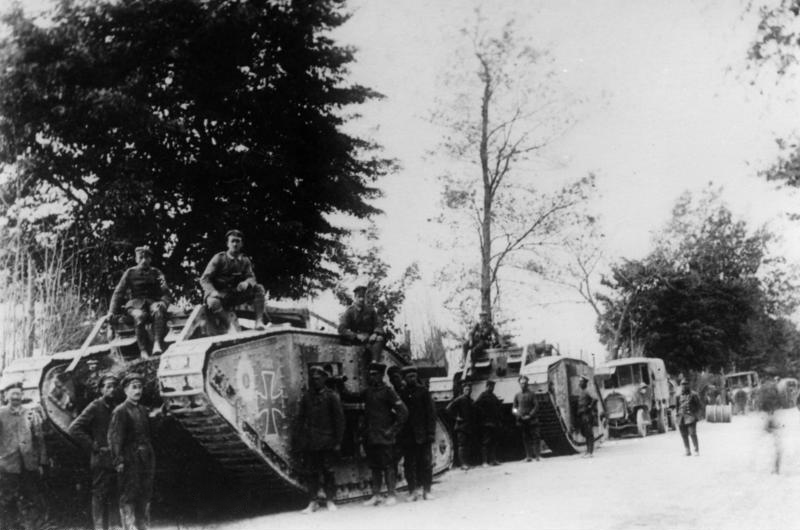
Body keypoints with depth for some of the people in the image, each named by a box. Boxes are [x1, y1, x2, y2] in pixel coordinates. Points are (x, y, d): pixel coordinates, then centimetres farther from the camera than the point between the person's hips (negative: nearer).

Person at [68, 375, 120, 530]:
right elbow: (74, 429, -11)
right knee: (100, 496, -5)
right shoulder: (95, 407, -5)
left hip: (114, 459, 6)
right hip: (101, 460, -6)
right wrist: (94, 447, -12)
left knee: (110, 498, 9)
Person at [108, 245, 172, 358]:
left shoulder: (156, 273, 14)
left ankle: (158, 344, -45)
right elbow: (119, 292, 9)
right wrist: (112, 311, -2)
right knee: (139, 316, -37)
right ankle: (144, 350, -35)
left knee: (159, 311, -37)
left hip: (153, 302, 1)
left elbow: (165, 291, 6)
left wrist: (163, 302, -17)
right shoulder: (130, 273, 10)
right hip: (136, 304, -1)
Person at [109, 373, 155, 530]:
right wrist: (119, 461, -18)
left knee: (145, 496, 12)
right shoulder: (120, 411, -7)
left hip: (146, 460, 7)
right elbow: (114, 437, -12)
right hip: (130, 461, -7)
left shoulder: (143, 410, 15)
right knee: (128, 498, -4)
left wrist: (151, 457, 13)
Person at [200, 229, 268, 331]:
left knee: (259, 288, -14)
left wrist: (246, 283, -24)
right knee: (213, 302, -39)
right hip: (221, 295, -4)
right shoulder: (219, 258, -6)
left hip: (236, 295, 4)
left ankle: (259, 321, -24)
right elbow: (204, 279, -9)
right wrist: (213, 292, -29)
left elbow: (251, 277, 2)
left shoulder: (245, 260, 8)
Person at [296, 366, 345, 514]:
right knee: (312, 472, 4)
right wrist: (302, 438, 2)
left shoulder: (332, 396, -2)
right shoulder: (306, 396, 6)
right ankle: (312, 502, 11)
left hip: (327, 442, -2)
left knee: (328, 471, 3)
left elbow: (339, 420, -1)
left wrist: (337, 441, -4)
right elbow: (300, 418, 10)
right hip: (310, 442, 2)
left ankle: (330, 500, 14)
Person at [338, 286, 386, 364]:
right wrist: (357, 336, -21)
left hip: (370, 337, 2)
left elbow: (378, 324, 6)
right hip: (357, 340, -2)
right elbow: (342, 329, -10)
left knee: (380, 338, -29)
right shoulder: (349, 312, 0)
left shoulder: (370, 309, 10)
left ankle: (375, 362, -46)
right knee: (369, 345, -32)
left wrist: (375, 333, -17)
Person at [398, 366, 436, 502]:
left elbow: (431, 413, 0)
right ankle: (413, 490, 12)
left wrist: (431, 433, -6)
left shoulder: (423, 391, 2)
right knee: (409, 464, 4)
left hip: (422, 434, -1)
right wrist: (399, 434, 0)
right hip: (407, 436, 1)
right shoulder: (401, 393, 3)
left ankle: (426, 490, 11)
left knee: (425, 463, 2)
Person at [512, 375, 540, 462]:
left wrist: (530, 415, -11)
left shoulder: (531, 394, 1)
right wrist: (515, 411, -11)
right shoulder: (517, 395, 7)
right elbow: (514, 407, 12)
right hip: (522, 420, 2)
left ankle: (536, 455, -2)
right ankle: (528, 456, 5)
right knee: (525, 438, 3)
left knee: (535, 437, -5)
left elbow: (536, 406, -1)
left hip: (531, 419, -2)